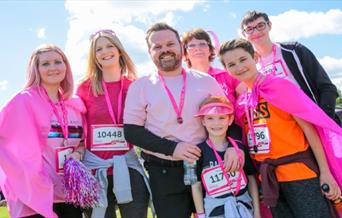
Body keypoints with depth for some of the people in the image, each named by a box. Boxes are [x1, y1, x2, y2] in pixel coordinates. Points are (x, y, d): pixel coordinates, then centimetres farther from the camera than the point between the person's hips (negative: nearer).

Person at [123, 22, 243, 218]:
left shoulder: (206, 81, 5)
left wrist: (233, 146, -12)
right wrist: (171, 148, -15)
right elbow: (132, 132, -4)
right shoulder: (140, 87, 1)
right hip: (164, 173, -1)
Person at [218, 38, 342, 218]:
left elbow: (308, 128, -10)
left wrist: (325, 172, -12)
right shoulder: (240, 102, 8)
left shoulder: (279, 86, -9)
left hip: (299, 172, -5)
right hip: (267, 178, 6)